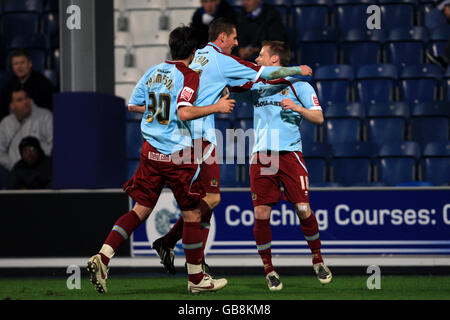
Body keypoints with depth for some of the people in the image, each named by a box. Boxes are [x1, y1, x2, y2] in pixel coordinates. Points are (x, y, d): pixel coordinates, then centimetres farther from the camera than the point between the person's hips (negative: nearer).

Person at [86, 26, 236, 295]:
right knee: (192, 214, 6)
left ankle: (102, 257, -7)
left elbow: (133, 105, 16)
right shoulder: (188, 76, -12)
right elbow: (184, 113, -25)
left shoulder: (154, 71, 8)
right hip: (178, 155, -6)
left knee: (141, 210, 10)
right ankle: (196, 279, 13)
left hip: (151, 151, 6)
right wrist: (216, 108, -15)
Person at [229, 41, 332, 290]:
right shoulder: (256, 86, 17)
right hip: (261, 156, 3)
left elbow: (319, 118, 2)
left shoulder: (298, 84, 5)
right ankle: (268, 269, 6)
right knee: (261, 215, -5)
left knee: (303, 210, -8)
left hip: (289, 154, -3)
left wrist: (297, 108, -15)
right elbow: (230, 89, 28)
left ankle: (317, 259, 14)